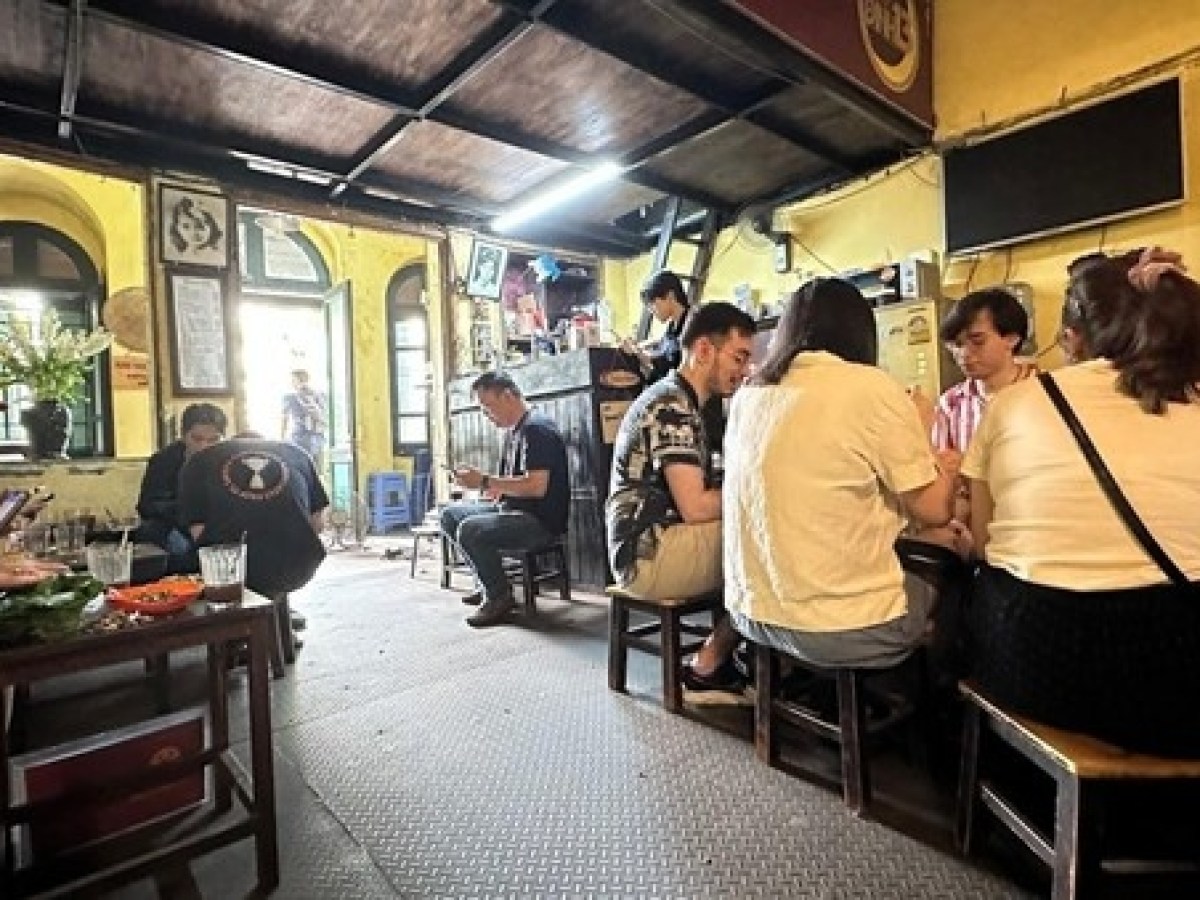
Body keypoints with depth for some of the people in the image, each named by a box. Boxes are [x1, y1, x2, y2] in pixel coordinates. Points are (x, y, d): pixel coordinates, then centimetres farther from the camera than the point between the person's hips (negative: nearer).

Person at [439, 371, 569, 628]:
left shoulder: (536, 428, -16)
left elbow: (537, 486, -26)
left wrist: (484, 481, -22)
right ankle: (491, 583, 13)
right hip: (512, 509, 10)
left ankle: (500, 596, -5)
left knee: (470, 529, -27)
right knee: (450, 515, 10)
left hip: (541, 520, -10)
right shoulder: (513, 431, 14)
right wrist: (477, 482, 1)